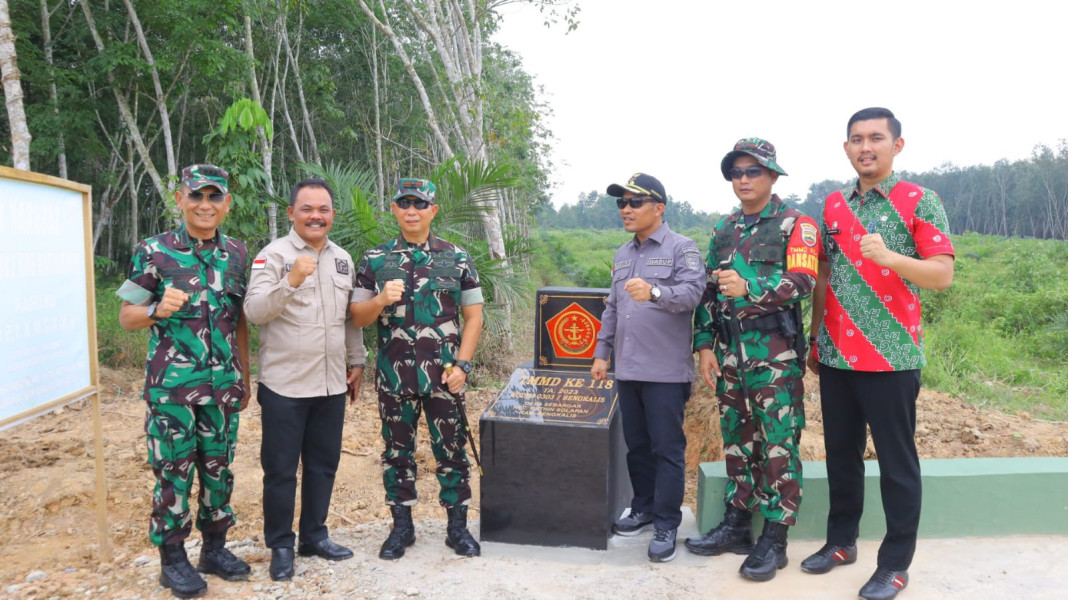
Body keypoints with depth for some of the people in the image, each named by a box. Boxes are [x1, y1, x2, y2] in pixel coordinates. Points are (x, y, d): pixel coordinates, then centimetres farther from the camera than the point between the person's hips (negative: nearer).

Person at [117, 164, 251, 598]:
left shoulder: (237, 254, 6)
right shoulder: (153, 252, -5)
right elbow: (126, 317, -2)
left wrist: (244, 377, 13)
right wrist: (157, 310, -23)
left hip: (224, 386, 4)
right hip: (172, 386, -3)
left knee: (219, 467, 12)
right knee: (174, 472, 4)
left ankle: (215, 547, 27)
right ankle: (172, 558, 19)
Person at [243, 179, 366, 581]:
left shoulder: (343, 260, 11)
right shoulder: (273, 256, -7)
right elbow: (254, 312, -18)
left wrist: (357, 360, 16)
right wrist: (290, 281, -31)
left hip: (331, 384, 5)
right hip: (285, 385, -5)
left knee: (323, 465, 14)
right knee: (281, 469, 5)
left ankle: (314, 536, 30)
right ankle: (280, 546, 20)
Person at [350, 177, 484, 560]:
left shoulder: (457, 259, 2)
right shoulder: (375, 260, 4)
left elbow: (473, 316, 3)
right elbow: (357, 317, 4)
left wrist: (462, 365, -6)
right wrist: (380, 301, -18)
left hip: (443, 377, -1)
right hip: (393, 378, 1)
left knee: (451, 451, 6)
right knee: (397, 452, 11)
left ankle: (457, 527, 21)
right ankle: (401, 526, 26)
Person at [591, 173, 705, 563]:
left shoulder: (682, 248, -4)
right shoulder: (622, 254, 18)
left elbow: (692, 292, -20)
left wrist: (654, 292, -38)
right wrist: (602, 353, 18)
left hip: (665, 371, -6)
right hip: (627, 369, 7)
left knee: (667, 449, 0)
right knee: (637, 445, 14)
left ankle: (666, 525, 8)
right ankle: (644, 508, 28)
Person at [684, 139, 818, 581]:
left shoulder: (795, 224, -2)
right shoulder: (723, 230, 15)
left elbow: (803, 280, -16)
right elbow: (709, 291, 15)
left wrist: (749, 288, -30)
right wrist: (704, 345, 7)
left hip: (776, 354, -6)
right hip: (729, 353, 6)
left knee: (778, 446, -1)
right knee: (736, 441, 13)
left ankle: (774, 540, 9)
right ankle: (736, 525, 25)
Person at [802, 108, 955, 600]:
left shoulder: (919, 201, -4)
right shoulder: (833, 204, 11)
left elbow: (943, 274, -10)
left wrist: (887, 256, -27)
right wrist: (814, 340, 16)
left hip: (891, 356, -5)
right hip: (836, 355, 5)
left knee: (896, 462, 5)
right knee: (841, 454, 15)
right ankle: (841, 540, 31)